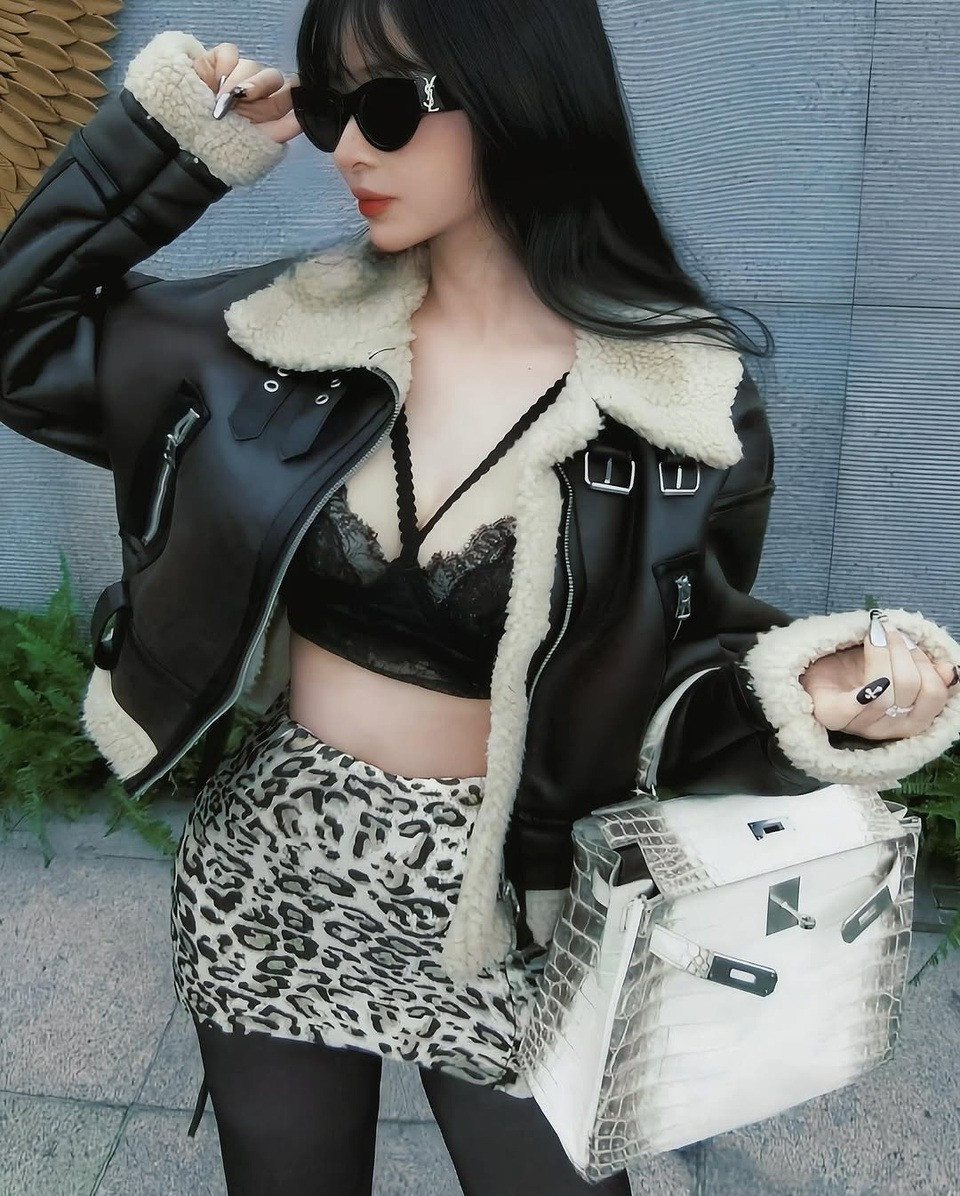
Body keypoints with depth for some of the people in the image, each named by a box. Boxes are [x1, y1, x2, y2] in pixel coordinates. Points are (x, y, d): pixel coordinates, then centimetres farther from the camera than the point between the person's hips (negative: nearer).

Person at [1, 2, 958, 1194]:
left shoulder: (686, 402, -13)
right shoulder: (294, 332, -6)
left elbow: (675, 678, -3)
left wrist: (800, 698, -24)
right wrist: (170, 138, -4)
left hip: (497, 908, -2)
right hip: (269, 878, 3)